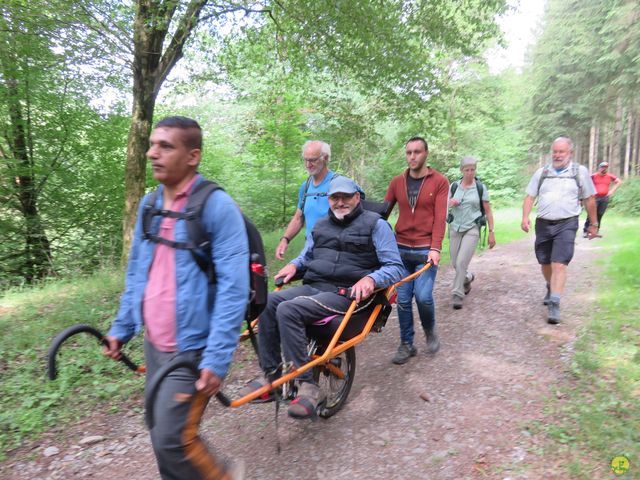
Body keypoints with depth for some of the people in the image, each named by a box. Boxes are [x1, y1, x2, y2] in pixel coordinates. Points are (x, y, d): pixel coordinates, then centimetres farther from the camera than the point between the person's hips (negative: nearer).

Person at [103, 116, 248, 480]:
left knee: (172, 439, -2)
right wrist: (123, 327, 14)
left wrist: (217, 357, -23)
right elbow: (136, 271, 14)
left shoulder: (217, 206, -17)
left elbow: (233, 287, -20)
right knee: (160, 432, 18)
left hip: (191, 348, -7)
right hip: (153, 344, 7)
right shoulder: (149, 205, 6)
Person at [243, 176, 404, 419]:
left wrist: (371, 279, -24)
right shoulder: (321, 225, 21)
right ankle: (271, 374, -9)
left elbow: (396, 267, -4)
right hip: (313, 286, 6)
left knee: (288, 310, -29)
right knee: (268, 303, -20)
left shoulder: (375, 224, 2)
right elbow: (306, 255, 33)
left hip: (346, 293, -6)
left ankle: (308, 384, -19)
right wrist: (293, 264, 10)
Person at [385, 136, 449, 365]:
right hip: (401, 249, 3)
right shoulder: (397, 182, 8)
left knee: (423, 296, -11)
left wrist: (435, 248, -19)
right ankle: (406, 344, 20)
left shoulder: (439, 181, 0)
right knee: (403, 299, 4)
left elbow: (440, 217, -8)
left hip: (426, 250, -3)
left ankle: (430, 332, 20)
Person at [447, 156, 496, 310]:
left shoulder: (481, 188, -1)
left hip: (472, 229, -3)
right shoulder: (454, 186, 4)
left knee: (462, 262, -13)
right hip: (455, 228, 3)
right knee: (455, 263, 9)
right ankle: (468, 277, 42)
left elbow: (488, 212, 2)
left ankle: (458, 294, -1)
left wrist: (491, 233, 0)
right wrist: (450, 202, -13)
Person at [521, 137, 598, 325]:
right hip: (543, 224, 3)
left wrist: (593, 224, 11)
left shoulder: (580, 172, 1)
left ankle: (554, 304, -11)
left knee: (559, 264, -14)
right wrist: (525, 217, -8)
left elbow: (589, 200, 7)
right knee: (545, 263, 15)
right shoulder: (541, 172, 7)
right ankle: (551, 288, 43)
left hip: (566, 224, -3)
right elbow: (530, 197, 7)